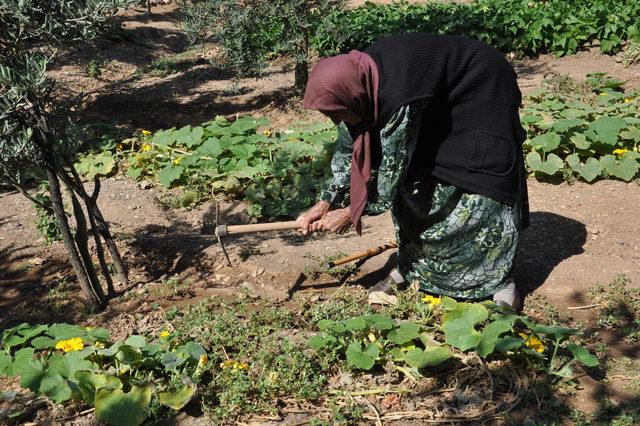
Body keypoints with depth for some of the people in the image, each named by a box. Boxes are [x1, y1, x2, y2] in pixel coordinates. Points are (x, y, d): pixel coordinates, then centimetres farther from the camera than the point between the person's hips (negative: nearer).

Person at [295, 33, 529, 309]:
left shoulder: (400, 96, -40)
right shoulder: (358, 80, -16)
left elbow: (393, 166, -28)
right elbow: (348, 148, -3)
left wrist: (351, 213, -17)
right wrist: (325, 203, -9)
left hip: (481, 99, -7)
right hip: (438, 110, 7)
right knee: (412, 184, 3)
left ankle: (502, 278, 5)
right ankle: (411, 266, 17)